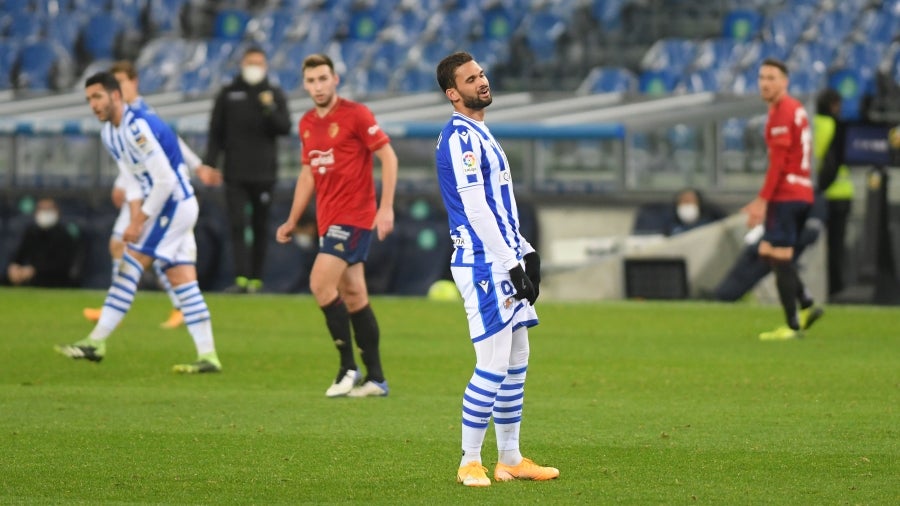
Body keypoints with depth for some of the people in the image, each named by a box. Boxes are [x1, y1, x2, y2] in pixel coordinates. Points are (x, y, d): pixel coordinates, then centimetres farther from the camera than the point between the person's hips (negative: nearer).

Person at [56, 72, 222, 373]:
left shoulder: (138, 127, -21)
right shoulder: (109, 133, 9)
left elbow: (165, 180, -22)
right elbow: (133, 181, 10)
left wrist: (141, 220, -17)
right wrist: (135, 220, -5)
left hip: (174, 204, -9)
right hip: (176, 208, 9)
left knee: (129, 267, -10)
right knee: (183, 281, 6)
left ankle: (96, 342, -9)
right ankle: (208, 356, 5)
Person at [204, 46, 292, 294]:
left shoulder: (274, 94, 5)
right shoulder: (228, 94, 6)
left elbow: (285, 128, -3)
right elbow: (216, 132, 8)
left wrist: (270, 110, -20)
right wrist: (209, 163, -1)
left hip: (264, 173, 0)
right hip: (235, 173, 0)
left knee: (260, 227, 6)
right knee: (237, 225, -10)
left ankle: (256, 278, 12)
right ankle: (241, 278, -14)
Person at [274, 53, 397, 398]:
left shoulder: (355, 114, -9)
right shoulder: (307, 124, 12)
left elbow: (388, 156, -10)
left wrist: (386, 207, -17)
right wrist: (292, 221, 19)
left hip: (354, 216, -8)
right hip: (328, 220, 8)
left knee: (321, 283, -17)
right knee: (353, 296, 7)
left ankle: (349, 368, -10)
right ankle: (375, 378, 11)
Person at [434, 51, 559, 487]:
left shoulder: (479, 134, 19)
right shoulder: (460, 137, -13)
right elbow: (476, 211, -19)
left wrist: (526, 253, 16)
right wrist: (511, 264, -19)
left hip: (505, 261, 10)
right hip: (483, 264, -10)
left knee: (516, 362, 12)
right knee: (493, 364, -10)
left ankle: (510, 459, 18)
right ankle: (469, 463, -3)